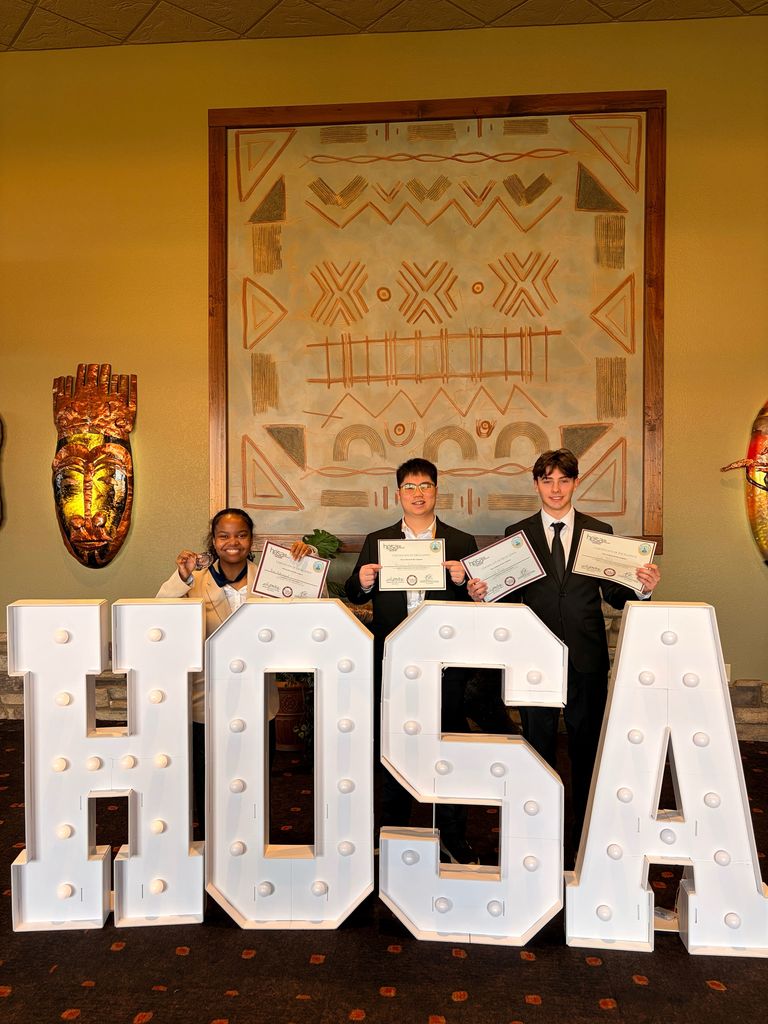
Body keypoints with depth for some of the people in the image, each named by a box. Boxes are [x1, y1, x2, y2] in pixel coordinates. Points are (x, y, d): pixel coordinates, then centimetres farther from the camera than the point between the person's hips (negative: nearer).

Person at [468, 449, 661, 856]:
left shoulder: (600, 532, 5)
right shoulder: (517, 534, 3)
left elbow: (614, 595, 2)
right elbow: (508, 595, -1)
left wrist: (642, 588, -18)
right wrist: (481, 593, -21)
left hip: (587, 658, 1)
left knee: (588, 746, 11)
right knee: (538, 745, 11)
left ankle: (586, 832, 30)